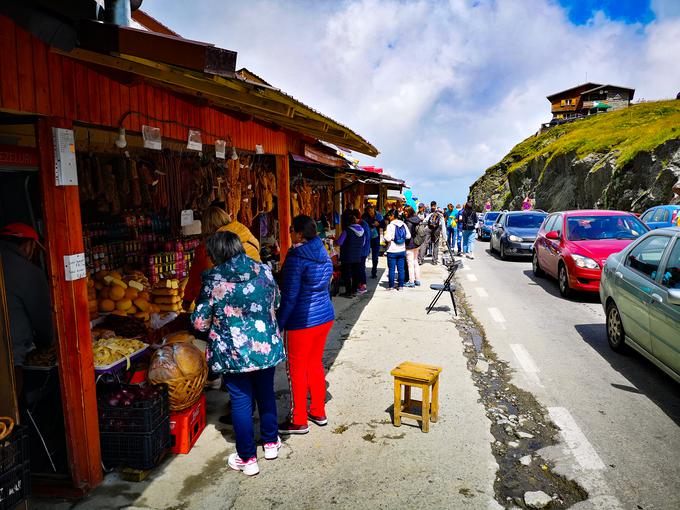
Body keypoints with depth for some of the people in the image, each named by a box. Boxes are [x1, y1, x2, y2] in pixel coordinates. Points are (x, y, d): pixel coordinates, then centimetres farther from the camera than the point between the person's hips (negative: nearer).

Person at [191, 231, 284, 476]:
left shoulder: (212, 280, -14)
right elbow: (276, 303, 11)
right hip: (266, 347, 4)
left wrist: (217, 318, 11)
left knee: (241, 401, 10)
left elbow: (200, 322, -9)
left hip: (234, 352, -3)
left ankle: (247, 458, 21)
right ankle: (271, 442, 38)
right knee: (266, 393, 21)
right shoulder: (263, 270, -3)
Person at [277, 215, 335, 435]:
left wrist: (278, 324, -11)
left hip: (302, 322, -8)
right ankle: (318, 413, 31)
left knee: (297, 369, 6)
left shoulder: (296, 258, -18)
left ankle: (299, 421, 18)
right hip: (326, 316, 8)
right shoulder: (323, 254, 5)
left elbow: (289, 297, -18)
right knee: (315, 364, 20)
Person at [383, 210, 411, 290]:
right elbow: (408, 236, 3)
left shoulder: (390, 226, -15)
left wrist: (385, 234, 0)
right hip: (402, 250, 5)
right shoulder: (403, 224, 1)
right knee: (401, 268, 9)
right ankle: (400, 285, 13)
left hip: (392, 251, -5)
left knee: (391, 269, 5)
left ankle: (391, 286, 10)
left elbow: (388, 238, -20)